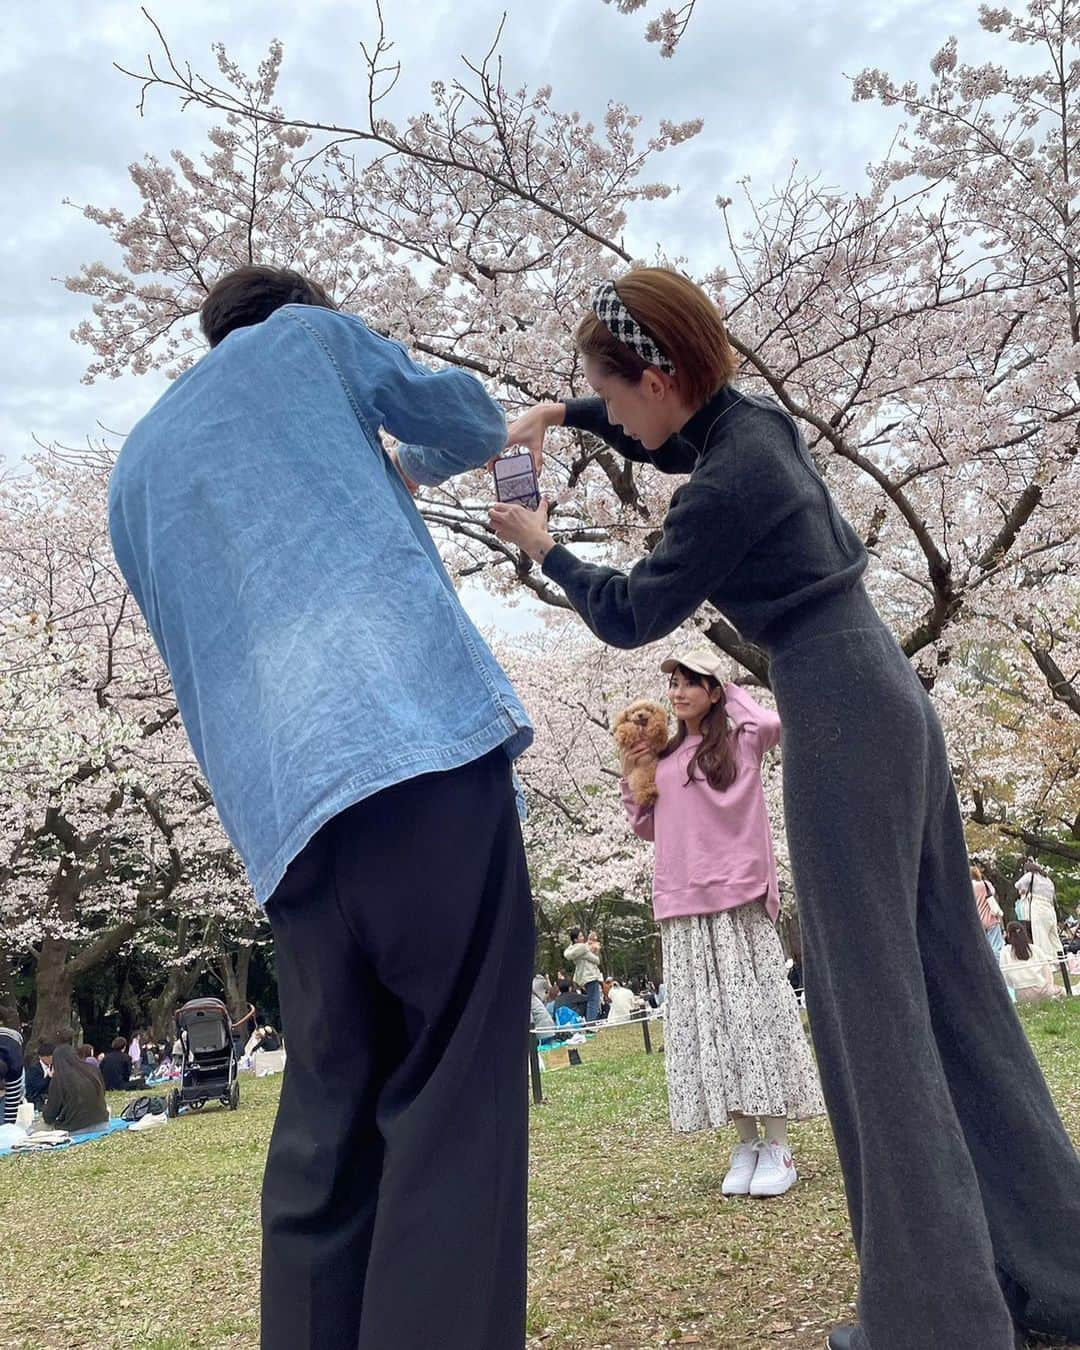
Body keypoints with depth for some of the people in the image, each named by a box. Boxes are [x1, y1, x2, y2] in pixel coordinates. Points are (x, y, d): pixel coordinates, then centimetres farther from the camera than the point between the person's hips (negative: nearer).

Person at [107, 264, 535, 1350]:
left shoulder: (136, 469, 28)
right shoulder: (307, 338, 16)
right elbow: (472, 423, 25)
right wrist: (398, 466, 45)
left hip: (282, 809, 5)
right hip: (424, 741, -5)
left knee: (327, 1128, 10)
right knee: (452, 1104, -4)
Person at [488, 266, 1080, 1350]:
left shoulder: (727, 485, -16)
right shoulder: (750, 418, 10)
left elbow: (631, 615, -4)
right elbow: (667, 435, 33)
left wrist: (542, 548, 11)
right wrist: (559, 414, 22)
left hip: (839, 723, -10)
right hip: (889, 703, 10)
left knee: (871, 1000, -5)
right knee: (946, 983, 12)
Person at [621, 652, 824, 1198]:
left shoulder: (741, 737, 6)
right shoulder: (661, 758, 17)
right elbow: (649, 828, 22)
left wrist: (733, 695, 4)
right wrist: (629, 777, 9)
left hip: (738, 897, -4)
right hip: (681, 906, 5)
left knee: (754, 1007, -5)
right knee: (704, 1019, 1)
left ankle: (777, 1145, -2)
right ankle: (746, 1142, 7)